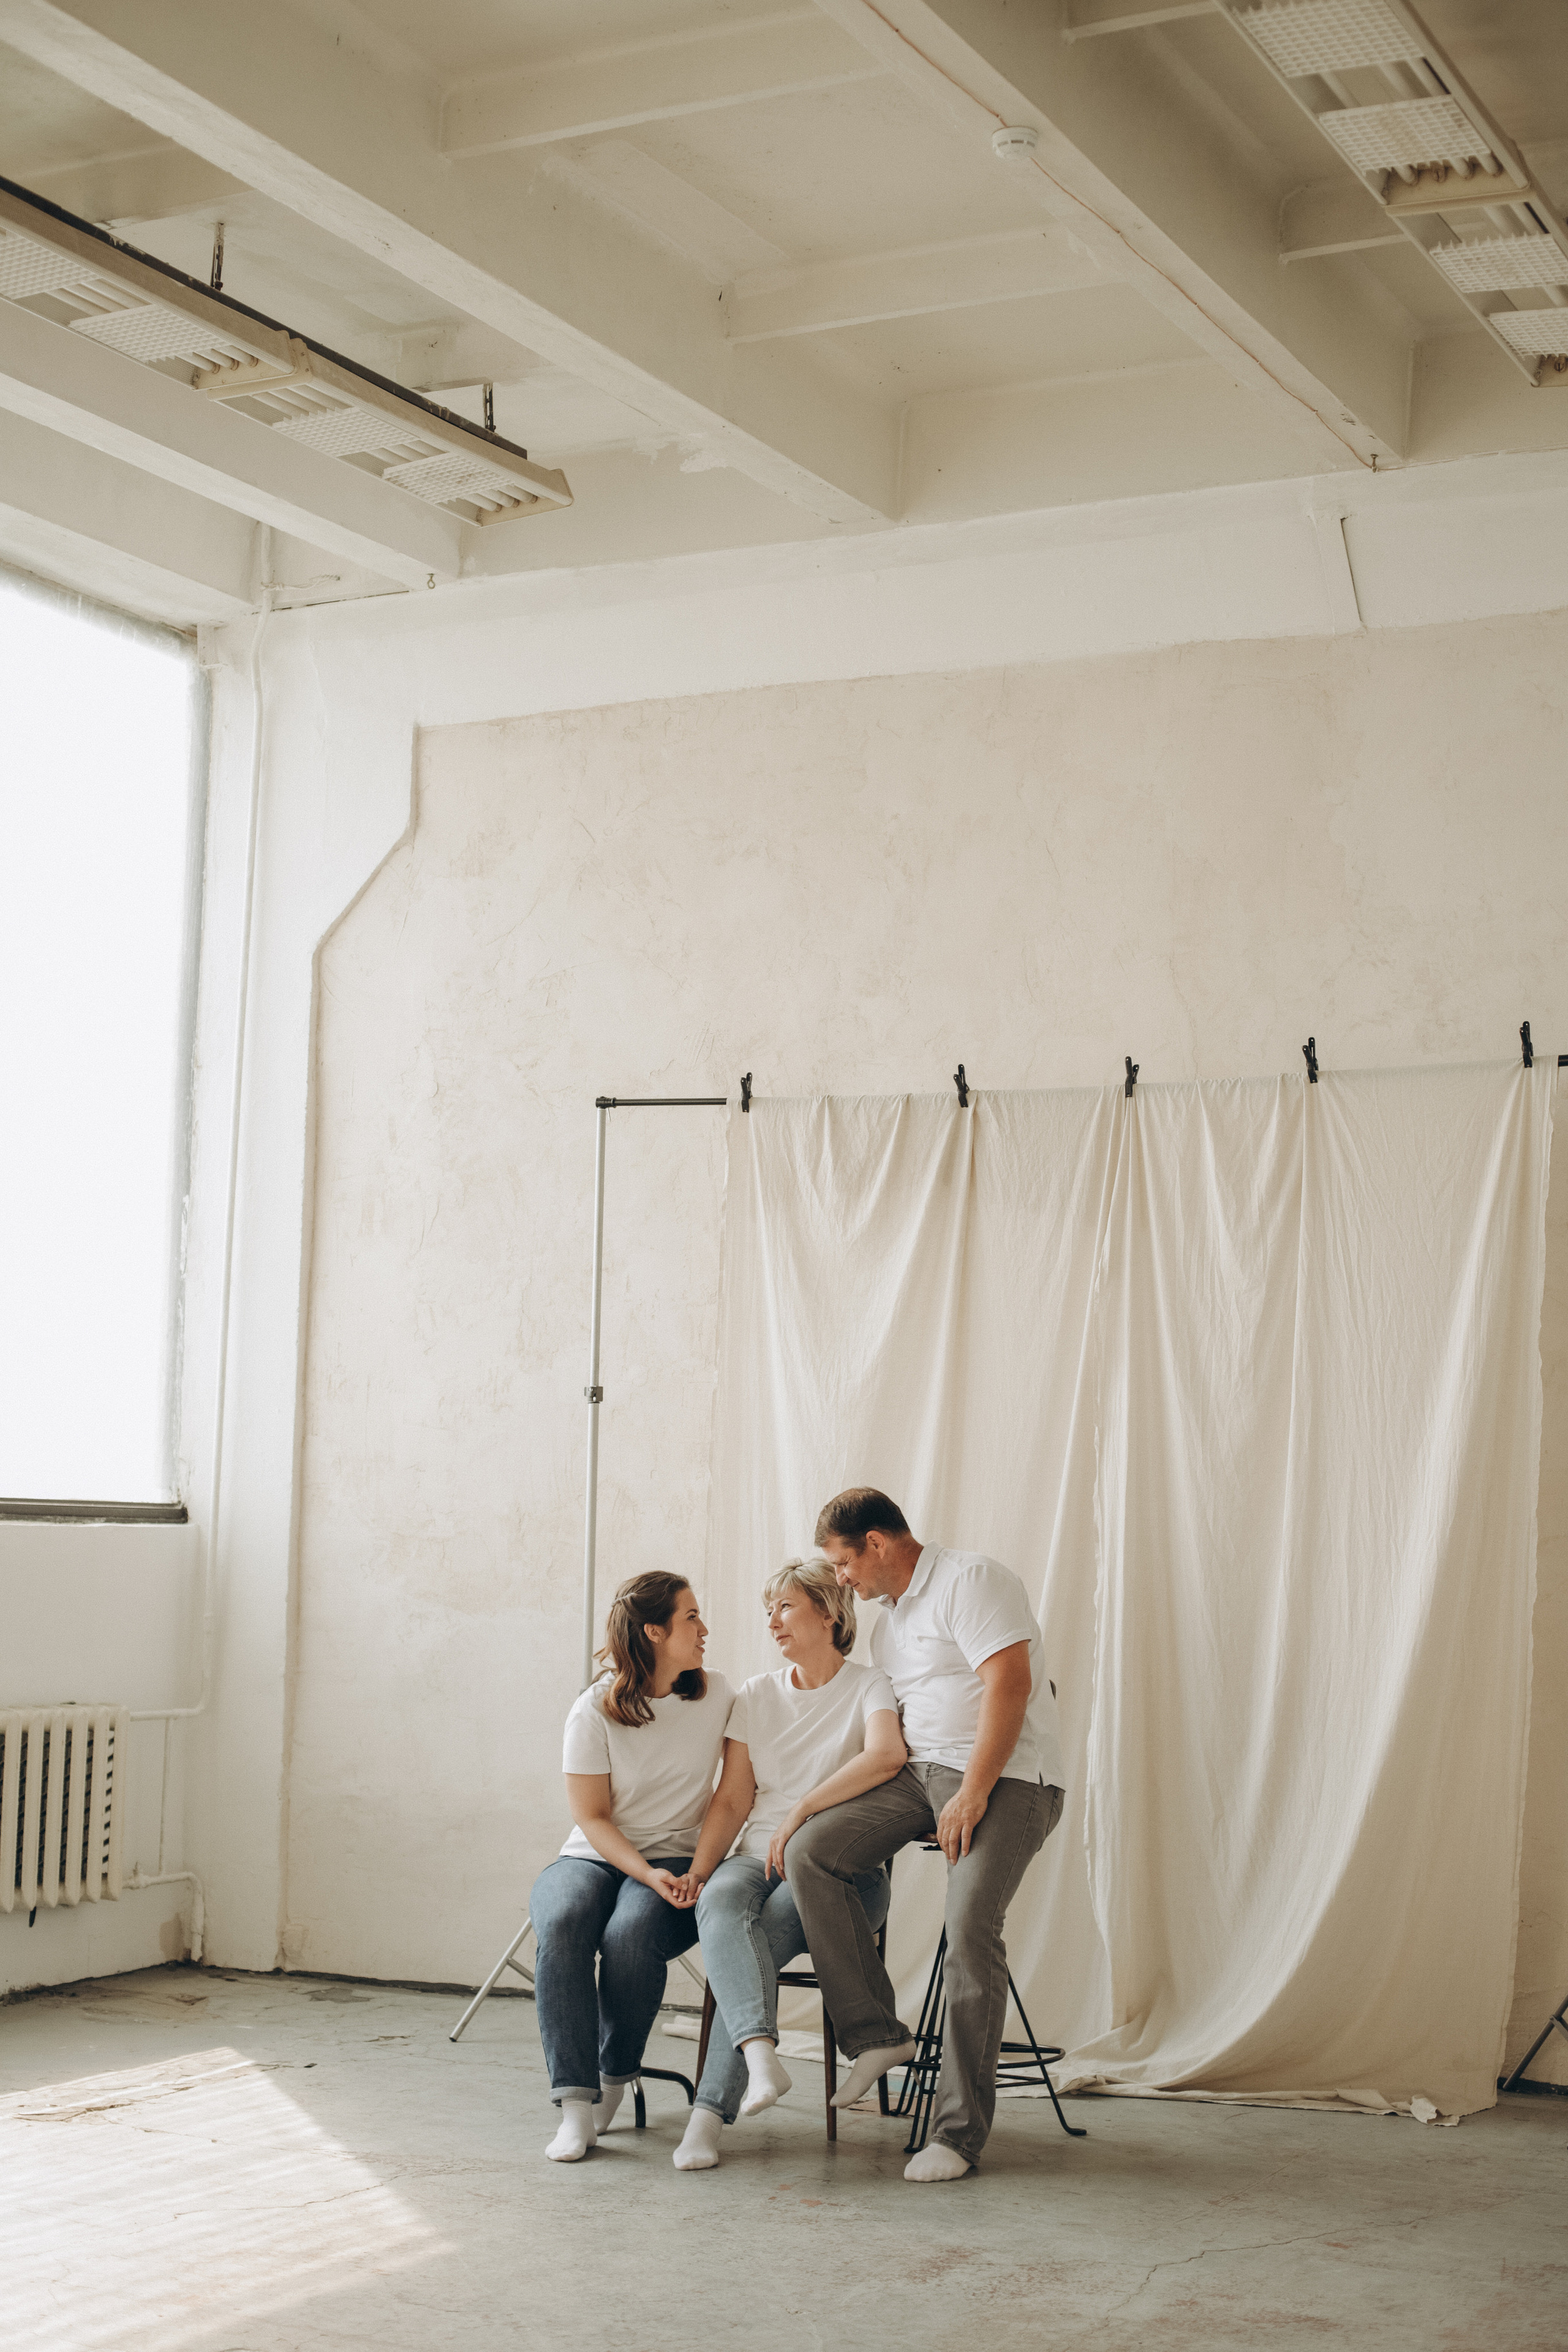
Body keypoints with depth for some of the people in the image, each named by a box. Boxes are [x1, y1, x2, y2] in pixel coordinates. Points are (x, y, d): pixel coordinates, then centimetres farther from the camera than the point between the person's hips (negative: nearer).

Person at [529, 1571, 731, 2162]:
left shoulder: (715, 1696, 2)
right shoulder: (595, 1711, -5)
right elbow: (593, 1817, -5)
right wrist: (648, 1874, -20)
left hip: (676, 1860, 0)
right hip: (593, 1857, 0)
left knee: (630, 1933, -34)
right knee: (561, 1924, -34)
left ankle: (614, 2078, -12)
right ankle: (575, 2103, -34)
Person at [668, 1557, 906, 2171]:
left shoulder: (869, 1687, 2)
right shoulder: (756, 1695, 18)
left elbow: (887, 1755, -21)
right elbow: (732, 1800, 13)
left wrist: (802, 1812, -23)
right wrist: (698, 1868, -3)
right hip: (759, 1860, 4)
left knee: (762, 1936, -32)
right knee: (720, 1901, -32)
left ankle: (711, 2109, -32)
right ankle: (761, 2057, -51)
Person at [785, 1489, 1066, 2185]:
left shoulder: (971, 1580, -7)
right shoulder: (887, 1624, 23)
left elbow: (1008, 1684, -18)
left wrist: (973, 1793, -21)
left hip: (1006, 1776, -8)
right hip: (919, 1773, 8)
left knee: (970, 1927, -24)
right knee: (809, 1853, -12)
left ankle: (959, 2131, -16)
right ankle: (874, 2033, -7)